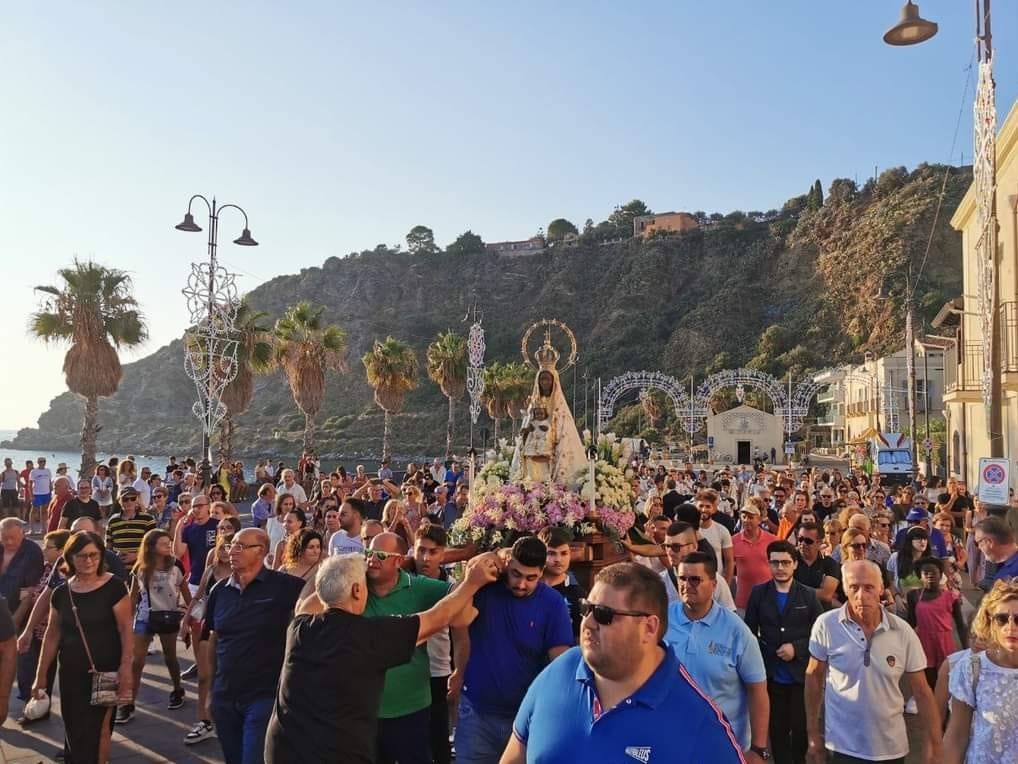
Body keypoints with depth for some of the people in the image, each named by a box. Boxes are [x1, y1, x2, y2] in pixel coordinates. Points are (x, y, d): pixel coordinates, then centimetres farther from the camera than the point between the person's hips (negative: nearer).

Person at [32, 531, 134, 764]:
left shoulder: (114, 587, -11)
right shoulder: (61, 593, 3)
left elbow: (125, 630, -12)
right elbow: (52, 635, 11)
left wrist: (126, 668, -18)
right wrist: (41, 674, 13)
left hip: (105, 673, -4)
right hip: (71, 674, 4)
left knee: (96, 730, -1)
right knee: (74, 732, 11)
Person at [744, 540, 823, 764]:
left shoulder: (809, 595, 0)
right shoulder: (758, 593, 1)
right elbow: (749, 632, 3)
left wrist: (797, 648, -13)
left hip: (801, 674, 0)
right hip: (771, 675, 1)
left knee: (801, 728, 9)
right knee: (777, 728, 11)